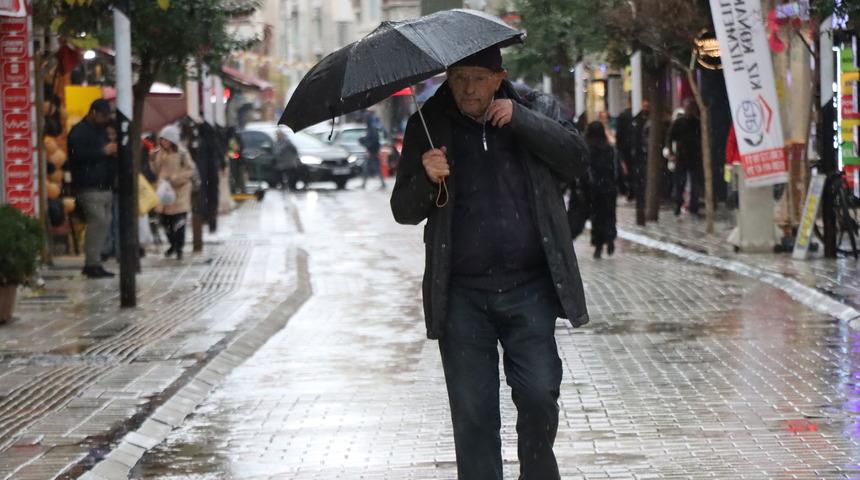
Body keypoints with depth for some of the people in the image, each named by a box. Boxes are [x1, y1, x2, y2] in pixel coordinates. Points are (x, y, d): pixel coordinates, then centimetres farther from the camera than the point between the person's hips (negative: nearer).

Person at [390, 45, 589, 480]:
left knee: (539, 396, -5)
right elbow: (403, 211, 4)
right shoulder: (429, 126, 6)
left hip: (528, 286, 0)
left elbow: (575, 159, -6)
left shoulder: (526, 120, 8)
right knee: (472, 412, 1)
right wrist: (426, 179, -18)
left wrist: (520, 119, -15)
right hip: (462, 294, 0)